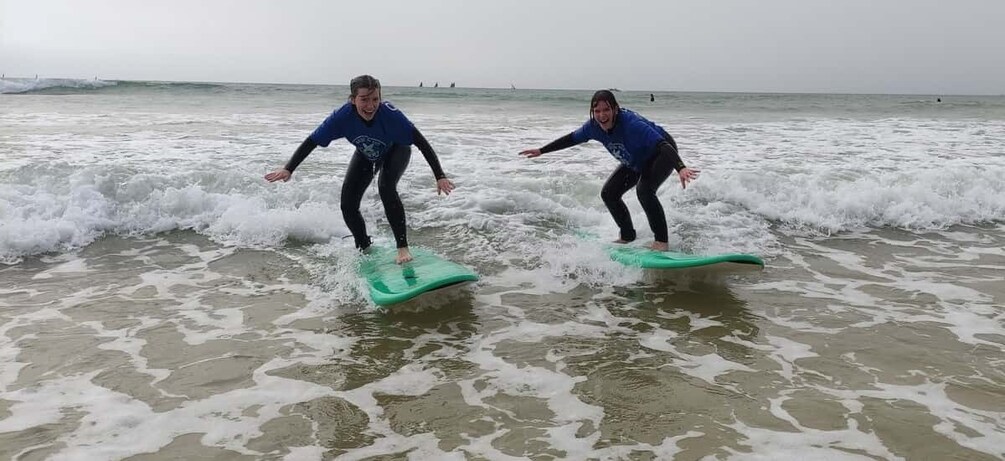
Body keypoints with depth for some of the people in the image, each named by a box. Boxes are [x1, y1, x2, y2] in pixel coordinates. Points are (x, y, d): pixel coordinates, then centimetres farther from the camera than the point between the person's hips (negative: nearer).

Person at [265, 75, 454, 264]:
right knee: (348, 206, -5)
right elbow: (311, 142, -25)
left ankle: (403, 247, -21)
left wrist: (440, 176, -42)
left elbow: (421, 142, -36)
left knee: (386, 186, -32)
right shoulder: (343, 116, -33)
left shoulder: (390, 114, -40)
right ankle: (364, 249, 22)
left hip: (396, 151, -3)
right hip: (366, 155, 3)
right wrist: (288, 169, -35)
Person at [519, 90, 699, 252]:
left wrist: (681, 168, -63)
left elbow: (663, 145, -47)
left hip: (662, 154, -8)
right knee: (608, 194, 2)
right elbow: (571, 139, 0)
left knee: (644, 190, -31)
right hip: (635, 162, 8)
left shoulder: (631, 123, -39)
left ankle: (662, 241, -19)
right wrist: (541, 151, 3)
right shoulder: (594, 126, -19)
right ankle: (628, 236, 20)